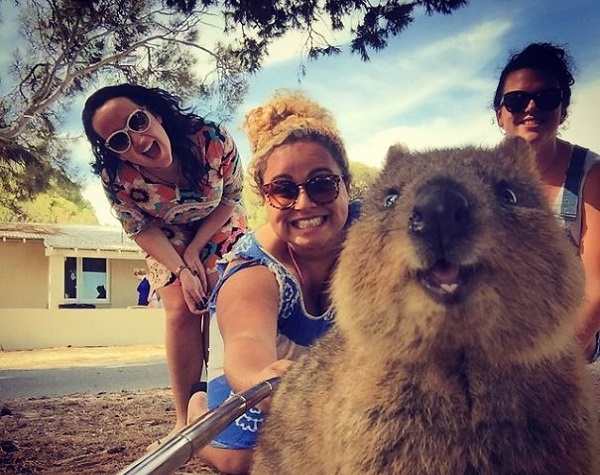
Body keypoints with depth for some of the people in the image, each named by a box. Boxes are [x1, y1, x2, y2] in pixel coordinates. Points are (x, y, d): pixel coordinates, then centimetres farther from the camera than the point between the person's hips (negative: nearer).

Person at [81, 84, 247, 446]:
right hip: (167, 241, 0)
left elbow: (232, 197, -16)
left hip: (219, 229, 0)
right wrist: (182, 271, -25)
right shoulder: (117, 178, -31)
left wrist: (195, 249, -20)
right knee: (182, 310, -14)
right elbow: (141, 230, -14)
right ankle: (185, 420, -6)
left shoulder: (213, 140, -34)